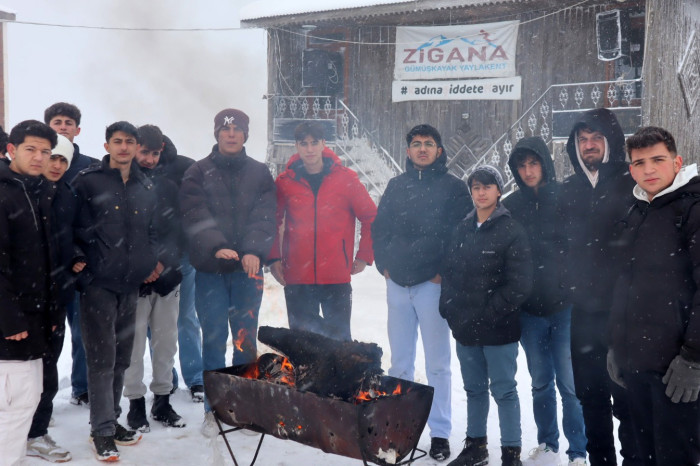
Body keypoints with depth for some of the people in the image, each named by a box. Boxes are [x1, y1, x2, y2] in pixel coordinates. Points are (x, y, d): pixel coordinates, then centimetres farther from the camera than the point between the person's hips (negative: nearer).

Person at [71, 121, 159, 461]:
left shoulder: (146, 187, 12)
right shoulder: (87, 182, -3)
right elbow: (75, 227, -4)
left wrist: (152, 262, 7)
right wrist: (78, 258, -14)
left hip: (130, 283, 5)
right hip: (98, 282, -5)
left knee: (121, 357, 12)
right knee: (102, 358, -4)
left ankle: (111, 419, 26)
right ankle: (102, 430, 6)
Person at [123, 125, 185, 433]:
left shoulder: (167, 185, 11)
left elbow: (177, 228, 8)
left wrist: (163, 260, -7)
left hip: (167, 276, 4)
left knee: (166, 339, 7)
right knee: (135, 341, 0)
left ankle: (162, 400, 19)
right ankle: (136, 404, 11)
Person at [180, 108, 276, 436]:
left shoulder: (259, 173, 8)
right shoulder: (198, 173, 3)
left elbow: (264, 217, -3)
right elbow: (196, 217, -9)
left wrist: (254, 250, -20)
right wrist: (216, 247, -25)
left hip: (248, 267, 2)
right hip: (210, 269, -1)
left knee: (246, 339, 9)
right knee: (214, 340, 3)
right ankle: (213, 410, 14)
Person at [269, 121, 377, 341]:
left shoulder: (346, 179, 1)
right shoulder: (285, 182, 3)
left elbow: (372, 218, 7)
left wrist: (364, 256, 3)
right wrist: (274, 258, 3)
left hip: (337, 277, -1)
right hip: (296, 279, 1)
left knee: (339, 340, 5)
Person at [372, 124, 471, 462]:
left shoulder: (453, 187, 1)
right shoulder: (397, 186, 12)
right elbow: (379, 228, 15)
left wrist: (445, 271, -9)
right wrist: (384, 263, 4)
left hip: (432, 283, -3)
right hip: (397, 283, 4)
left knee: (437, 363, 2)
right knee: (399, 361, 10)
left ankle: (440, 433, 11)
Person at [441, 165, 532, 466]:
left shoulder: (512, 231, -9)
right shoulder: (462, 230, 9)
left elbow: (519, 284, -14)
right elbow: (448, 272, 14)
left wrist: (488, 314, -16)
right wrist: (450, 308, 1)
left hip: (498, 329, -5)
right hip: (464, 328, 6)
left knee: (504, 390, 3)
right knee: (474, 388, 17)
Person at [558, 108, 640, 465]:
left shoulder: (633, 184, -4)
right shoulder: (568, 190, 10)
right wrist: (567, 288, 9)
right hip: (584, 310, 5)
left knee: (625, 398, -2)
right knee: (590, 396, 14)